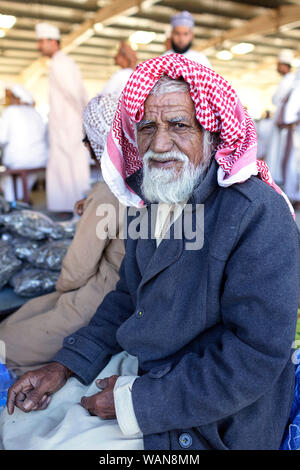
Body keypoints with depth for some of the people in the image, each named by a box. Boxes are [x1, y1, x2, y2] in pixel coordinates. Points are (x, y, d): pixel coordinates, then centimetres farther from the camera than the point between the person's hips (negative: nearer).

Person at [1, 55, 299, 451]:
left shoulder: (261, 214, -24)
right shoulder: (146, 197, 2)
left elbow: (255, 358, -24)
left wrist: (136, 402, -20)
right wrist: (64, 366, 1)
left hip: (202, 424, -6)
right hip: (136, 367, 7)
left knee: (48, 444, -6)